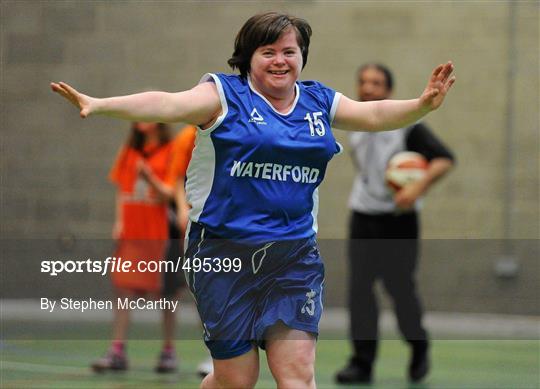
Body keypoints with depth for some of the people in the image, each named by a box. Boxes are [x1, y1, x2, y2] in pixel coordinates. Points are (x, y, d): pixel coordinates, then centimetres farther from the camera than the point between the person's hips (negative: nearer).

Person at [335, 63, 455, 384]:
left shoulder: (406, 124, -10)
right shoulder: (357, 130, 7)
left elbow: (445, 159, -15)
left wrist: (419, 187, -28)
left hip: (399, 220, -4)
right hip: (363, 217, 4)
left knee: (400, 287, -3)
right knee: (359, 287, -6)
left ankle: (419, 348, 23)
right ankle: (362, 363, -4)